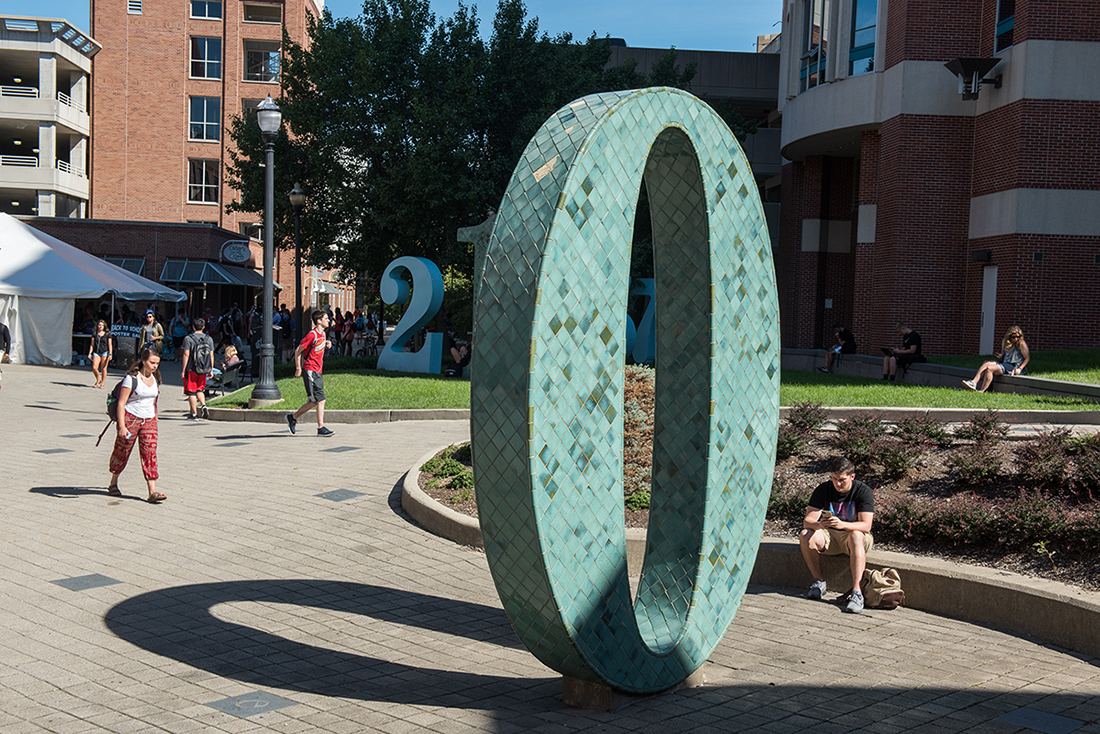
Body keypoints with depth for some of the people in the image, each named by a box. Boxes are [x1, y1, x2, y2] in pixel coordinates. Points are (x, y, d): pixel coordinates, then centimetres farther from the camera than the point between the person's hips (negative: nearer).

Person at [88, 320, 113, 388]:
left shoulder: (107, 334, 4)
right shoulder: (94, 333, 10)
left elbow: (110, 345, 3)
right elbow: (92, 344, 12)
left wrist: (110, 354, -6)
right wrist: (90, 353, 3)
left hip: (105, 352, -2)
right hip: (96, 352, 2)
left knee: (103, 368, -3)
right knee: (94, 368, -11)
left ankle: (102, 383, 8)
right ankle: (98, 380, 13)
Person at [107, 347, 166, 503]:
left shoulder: (155, 379, 7)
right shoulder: (131, 379, -13)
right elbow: (121, 403, -14)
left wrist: (155, 419, 20)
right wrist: (122, 426, -21)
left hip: (149, 421, 5)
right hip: (130, 418, -5)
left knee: (150, 453, -5)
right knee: (122, 452, 9)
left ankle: (152, 492, -10)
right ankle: (113, 484, 32)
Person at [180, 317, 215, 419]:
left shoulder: (188, 338, -7)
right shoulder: (209, 339, 4)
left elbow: (186, 355, -11)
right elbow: (211, 356, 5)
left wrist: (183, 370, -7)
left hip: (191, 369, -4)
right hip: (203, 370, 4)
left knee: (191, 392, 3)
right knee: (199, 390, 19)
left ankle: (194, 414, 4)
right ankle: (203, 405, -6)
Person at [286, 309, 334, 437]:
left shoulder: (323, 334, 12)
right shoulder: (312, 335, -13)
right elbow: (298, 351, -10)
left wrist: (326, 345, 8)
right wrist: (298, 368, -10)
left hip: (317, 371, 9)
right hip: (310, 370, -9)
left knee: (314, 402, 10)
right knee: (321, 399, -11)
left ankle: (292, 417, 24)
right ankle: (321, 428, -8)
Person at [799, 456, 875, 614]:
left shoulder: (864, 492, -13)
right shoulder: (823, 490, -7)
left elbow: (866, 525, -24)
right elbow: (807, 521, -13)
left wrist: (842, 524, -43)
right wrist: (819, 525, -38)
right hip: (829, 536, 2)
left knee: (856, 536, -38)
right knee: (805, 536, -27)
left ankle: (856, 592, -43)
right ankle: (819, 581, -11)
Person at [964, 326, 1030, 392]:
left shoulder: (1022, 344, -8)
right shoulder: (1005, 341, 11)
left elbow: (1027, 358, -3)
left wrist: (1020, 369, -14)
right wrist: (1000, 356, 1)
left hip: (1013, 366, -7)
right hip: (1004, 362, 7)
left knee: (989, 368, -25)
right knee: (986, 363, -17)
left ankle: (981, 391, -28)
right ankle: (974, 382, -28)